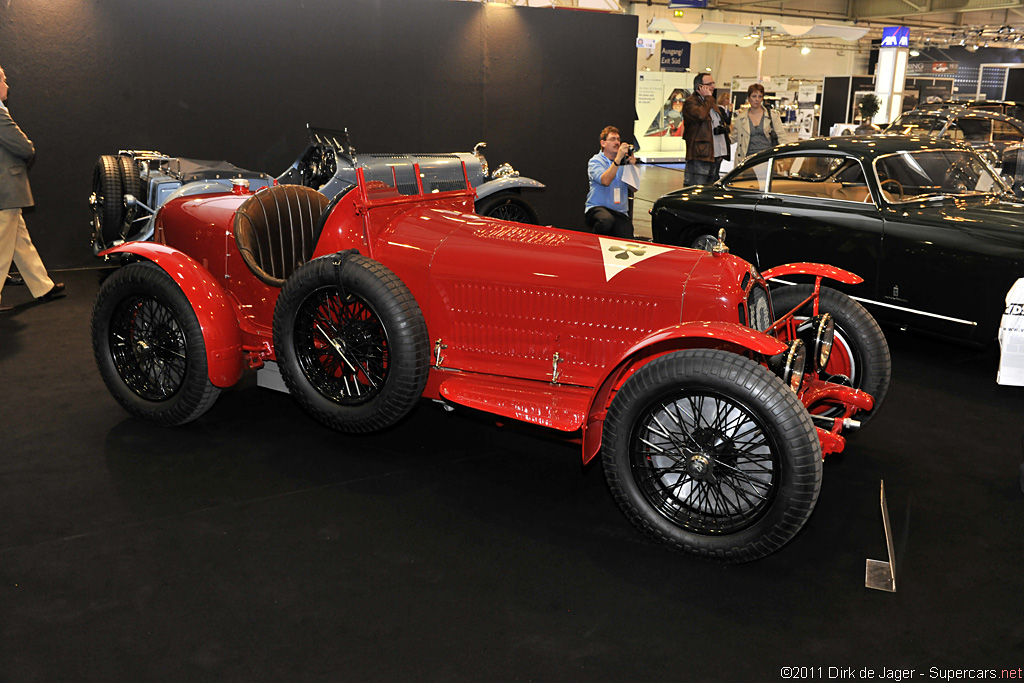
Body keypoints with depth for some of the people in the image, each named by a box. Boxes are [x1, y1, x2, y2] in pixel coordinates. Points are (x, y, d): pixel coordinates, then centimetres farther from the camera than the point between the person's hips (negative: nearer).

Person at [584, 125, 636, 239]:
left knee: (628, 241, -24)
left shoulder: (624, 162, 15)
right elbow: (605, 181, -18)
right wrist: (618, 159, -22)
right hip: (596, 208, -3)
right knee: (607, 220, -38)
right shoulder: (595, 161, 3)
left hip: (620, 212, 3)